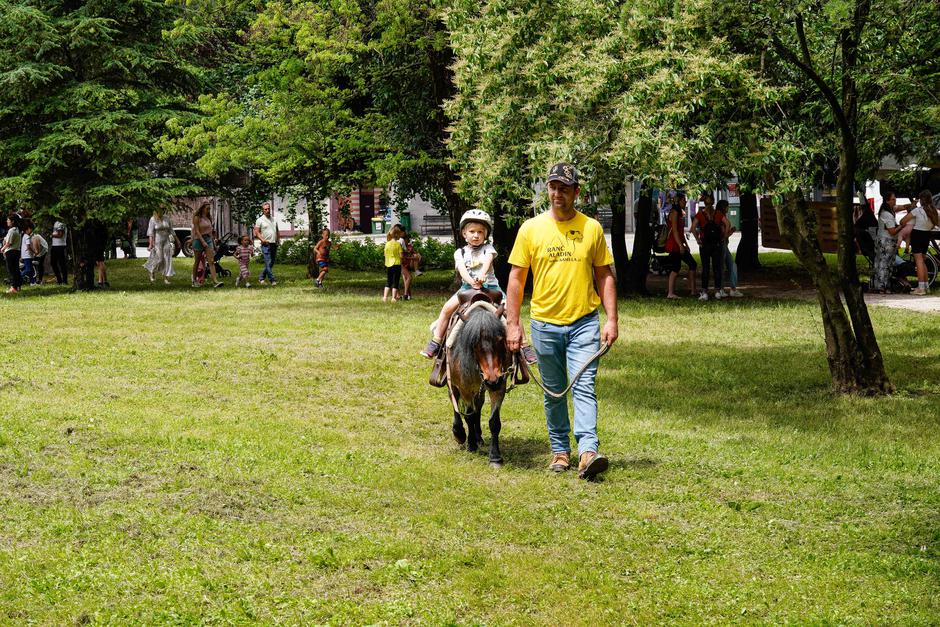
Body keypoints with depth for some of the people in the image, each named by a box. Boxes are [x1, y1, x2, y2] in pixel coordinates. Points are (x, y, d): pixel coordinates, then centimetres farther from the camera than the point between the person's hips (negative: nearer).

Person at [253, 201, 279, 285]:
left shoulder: (274, 219, 17)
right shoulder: (260, 220, -2)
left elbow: (277, 231, 24)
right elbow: (256, 232, -5)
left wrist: (278, 239, 7)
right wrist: (263, 240, -18)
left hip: (274, 244, 7)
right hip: (266, 245, -6)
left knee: (271, 263, 9)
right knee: (268, 263, -10)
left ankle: (261, 278, 20)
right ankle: (272, 280, -11)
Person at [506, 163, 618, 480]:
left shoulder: (591, 228, 3)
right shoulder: (531, 228, 1)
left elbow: (604, 276, 8)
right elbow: (516, 278, 3)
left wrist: (611, 319, 0)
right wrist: (512, 323, -2)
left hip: (584, 322, -1)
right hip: (545, 323, 1)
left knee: (584, 386, -11)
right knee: (553, 391, 9)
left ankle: (588, 451, -20)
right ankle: (560, 451, 20)